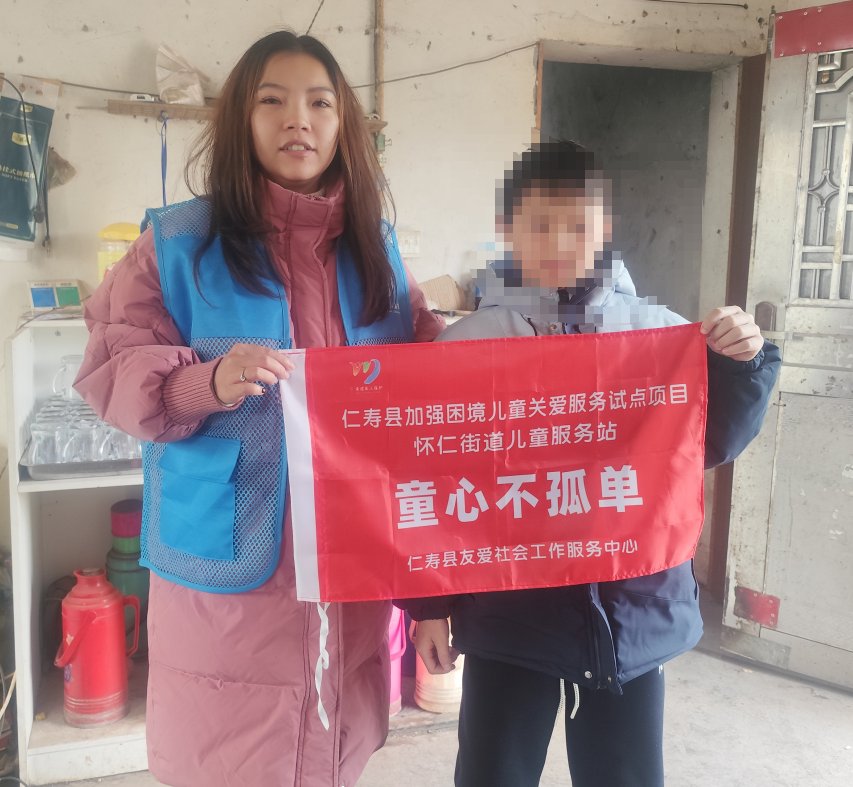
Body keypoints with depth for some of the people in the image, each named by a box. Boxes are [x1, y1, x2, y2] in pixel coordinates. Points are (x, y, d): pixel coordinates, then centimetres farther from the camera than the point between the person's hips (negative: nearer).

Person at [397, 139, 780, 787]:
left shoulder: (658, 333, -3)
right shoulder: (466, 345, -6)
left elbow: (711, 444, 6)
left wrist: (742, 362, -10)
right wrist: (430, 603, 0)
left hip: (633, 607, 2)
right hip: (508, 609, -1)